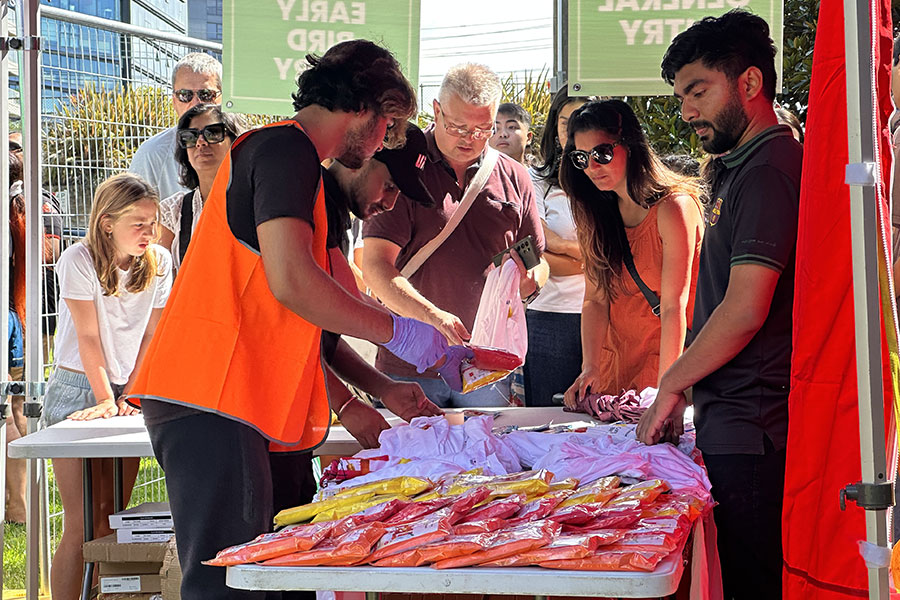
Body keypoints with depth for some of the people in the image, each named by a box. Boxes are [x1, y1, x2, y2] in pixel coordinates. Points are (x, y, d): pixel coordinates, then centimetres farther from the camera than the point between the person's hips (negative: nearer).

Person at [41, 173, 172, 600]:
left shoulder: (159, 262, 0)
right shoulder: (78, 261, -12)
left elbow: (150, 336, 2)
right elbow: (88, 338, -13)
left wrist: (130, 397, -5)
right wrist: (105, 400, -16)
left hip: (127, 391, 4)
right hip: (77, 391, -4)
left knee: (113, 518, 4)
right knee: (82, 525, -9)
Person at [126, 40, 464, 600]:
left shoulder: (281, 151, 27)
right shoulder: (287, 148, -6)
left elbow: (302, 324, 30)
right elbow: (291, 281, -20)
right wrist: (397, 330, -9)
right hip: (214, 405, -10)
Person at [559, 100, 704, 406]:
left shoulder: (673, 207, -17)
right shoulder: (597, 212, 5)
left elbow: (674, 307, -21)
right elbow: (596, 299, 0)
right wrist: (590, 368, -14)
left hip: (672, 358, -6)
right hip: (616, 362, 6)